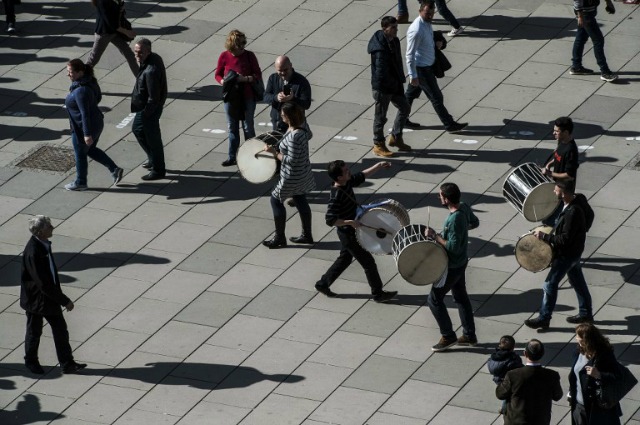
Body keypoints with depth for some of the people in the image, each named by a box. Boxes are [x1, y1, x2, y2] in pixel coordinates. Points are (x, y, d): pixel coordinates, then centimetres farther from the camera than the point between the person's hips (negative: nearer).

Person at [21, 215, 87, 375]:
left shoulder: (44, 244, -4)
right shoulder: (32, 252, -32)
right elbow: (43, 283, -30)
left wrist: (60, 297, 17)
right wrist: (65, 301, -24)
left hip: (50, 296, 8)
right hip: (36, 299, -8)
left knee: (60, 329, 11)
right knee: (34, 332, 13)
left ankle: (67, 364, 20)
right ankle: (31, 361, 34)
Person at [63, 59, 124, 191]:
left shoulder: (81, 91, -31)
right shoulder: (90, 80, -4)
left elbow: (85, 114, -29)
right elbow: (98, 97, 12)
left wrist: (87, 134, -25)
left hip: (84, 128, -9)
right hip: (96, 122, 9)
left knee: (80, 154, 14)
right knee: (91, 150, 28)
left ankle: (80, 183, 32)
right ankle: (114, 169, 27)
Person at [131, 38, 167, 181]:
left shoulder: (151, 71, -34)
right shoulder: (155, 58, -4)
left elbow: (153, 98, -29)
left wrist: (145, 114, -17)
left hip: (150, 109, -10)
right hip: (146, 106, 10)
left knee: (152, 138, 6)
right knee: (137, 129, 27)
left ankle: (158, 170, 24)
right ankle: (153, 159, 42)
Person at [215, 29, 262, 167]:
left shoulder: (249, 56, -10)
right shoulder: (224, 56, -5)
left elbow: (258, 75, -5)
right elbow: (218, 74, 6)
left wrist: (245, 79, -23)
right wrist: (223, 81, -16)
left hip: (247, 97, -2)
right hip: (230, 97, 2)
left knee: (248, 128, 5)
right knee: (232, 128, 13)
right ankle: (232, 157, 24)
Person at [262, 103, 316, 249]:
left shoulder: (294, 137, -35)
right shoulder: (303, 125, -8)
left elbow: (291, 160, -31)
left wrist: (274, 152, -21)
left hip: (293, 177, -9)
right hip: (303, 173, 9)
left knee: (276, 200, 8)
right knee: (301, 201, 23)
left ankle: (280, 238, 18)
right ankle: (307, 235, 36)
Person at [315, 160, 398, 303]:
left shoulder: (348, 182, -6)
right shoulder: (336, 196, -31)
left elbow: (361, 176, 13)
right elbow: (330, 220, -32)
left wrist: (379, 166, 6)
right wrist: (350, 222, -35)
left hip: (351, 231, 9)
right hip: (348, 234, -9)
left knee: (345, 259, 24)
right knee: (368, 261, 3)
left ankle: (323, 284, 36)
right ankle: (378, 294, 16)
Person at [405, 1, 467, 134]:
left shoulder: (427, 23, 1)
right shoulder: (416, 30, -28)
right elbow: (410, 54, -25)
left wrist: (438, 43, 0)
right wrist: (413, 75, -24)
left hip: (427, 65, 9)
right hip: (421, 68, -9)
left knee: (411, 93, 20)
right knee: (436, 97, 1)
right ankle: (449, 125, 11)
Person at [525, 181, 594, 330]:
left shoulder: (573, 213, -36)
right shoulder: (578, 199, -9)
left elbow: (565, 239, -31)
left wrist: (544, 237, -22)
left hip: (567, 254, -9)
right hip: (574, 249, 9)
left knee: (550, 285, 3)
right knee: (578, 281, 23)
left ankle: (544, 319, 16)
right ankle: (586, 313, 37)